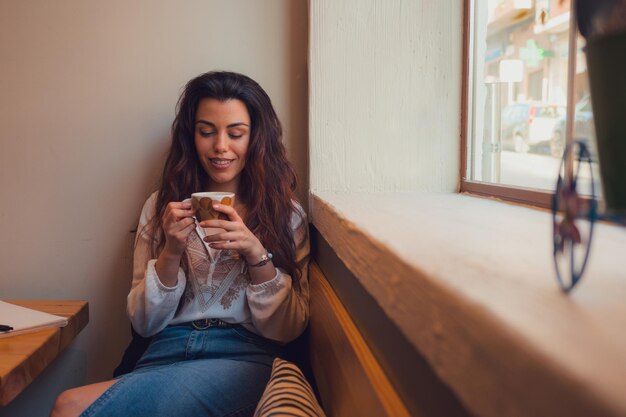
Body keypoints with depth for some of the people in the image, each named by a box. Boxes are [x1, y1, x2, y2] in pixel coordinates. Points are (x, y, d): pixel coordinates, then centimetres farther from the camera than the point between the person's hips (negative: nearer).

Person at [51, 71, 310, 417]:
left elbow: (288, 330, 0)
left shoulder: (285, 213, 6)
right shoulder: (162, 207, 10)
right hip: (168, 350, 3)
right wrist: (171, 253, -10)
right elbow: (143, 323, 8)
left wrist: (256, 254, -16)